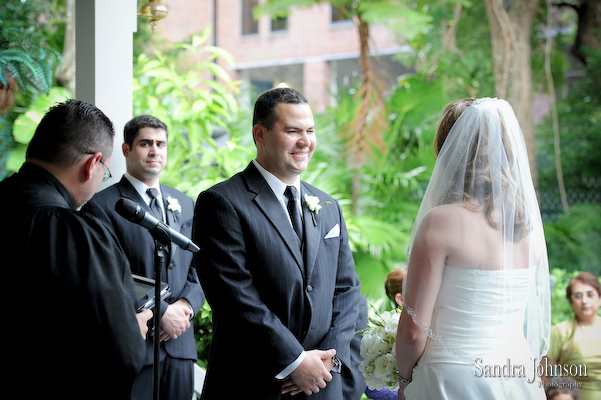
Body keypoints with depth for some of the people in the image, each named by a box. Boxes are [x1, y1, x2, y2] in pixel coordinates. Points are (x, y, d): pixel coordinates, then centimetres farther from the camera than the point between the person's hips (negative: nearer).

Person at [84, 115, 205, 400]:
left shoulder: (184, 204, 16)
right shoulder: (103, 204, -4)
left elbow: (199, 268, 14)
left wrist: (186, 304, -6)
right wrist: (161, 313, -14)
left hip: (179, 342, 5)